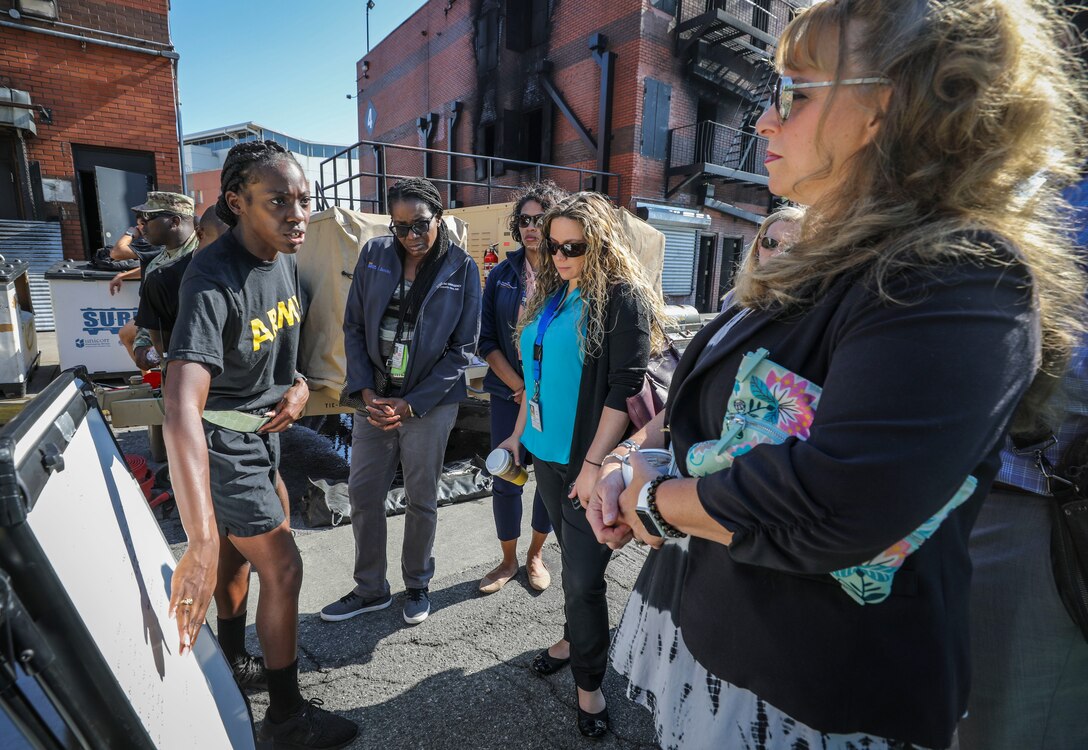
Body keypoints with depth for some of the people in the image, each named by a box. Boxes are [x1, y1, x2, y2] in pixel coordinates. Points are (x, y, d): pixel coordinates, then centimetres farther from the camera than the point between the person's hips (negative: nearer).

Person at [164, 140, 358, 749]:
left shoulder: (284, 258, -3)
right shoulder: (214, 280, -31)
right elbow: (182, 406, -43)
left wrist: (299, 383, -6)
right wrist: (199, 544, -50)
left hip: (264, 430, 8)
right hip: (223, 441, -8)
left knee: (240, 546, 24)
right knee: (283, 568, -2)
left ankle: (230, 652, 49)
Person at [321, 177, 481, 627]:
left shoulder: (461, 269, -7)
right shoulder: (374, 256, 1)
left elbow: (461, 349, -7)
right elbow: (354, 328, 4)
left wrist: (410, 404, -12)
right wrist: (365, 391, -7)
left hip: (429, 402, -3)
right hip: (374, 397, 3)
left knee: (421, 499, 10)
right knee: (362, 493, 10)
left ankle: (418, 586, 34)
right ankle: (370, 589, 32)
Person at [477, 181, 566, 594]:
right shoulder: (502, 275, 2)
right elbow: (487, 341, 1)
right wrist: (521, 387, -9)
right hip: (509, 393, 2)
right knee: (505, 481, 6)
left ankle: (535, 556, 35)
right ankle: (508, 560, 30)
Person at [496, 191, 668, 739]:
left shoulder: (624, 298, -12)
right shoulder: (550, 295, 10)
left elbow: (625, 387, -17)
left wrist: (595, 463, -20)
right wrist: (519, 432, 15)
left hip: (587, 459, -6)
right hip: (546, 452, 7)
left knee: (583, 573, 2)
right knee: (572, 555, 21)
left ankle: (588, 684, 24)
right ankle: (575, 638, 42)